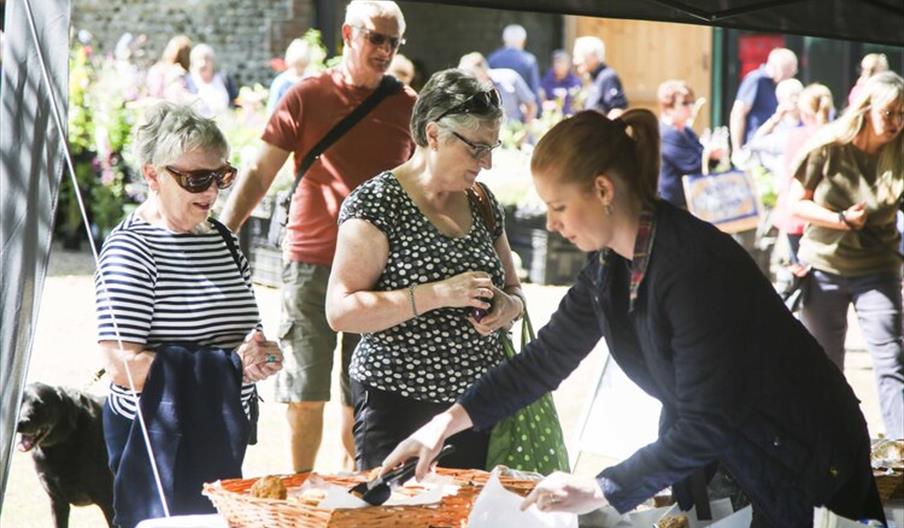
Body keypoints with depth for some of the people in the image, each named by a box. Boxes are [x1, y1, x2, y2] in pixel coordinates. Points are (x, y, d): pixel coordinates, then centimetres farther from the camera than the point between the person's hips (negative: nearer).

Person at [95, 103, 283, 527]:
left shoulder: (222, 239, 12)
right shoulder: (130, 249, -13)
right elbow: (121, 366, -21)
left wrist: (259, 354, 1)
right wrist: (232, 365, -21)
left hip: (223, 440, 8)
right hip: (156, 444, -8)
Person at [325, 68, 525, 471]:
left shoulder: (481, 202, 11)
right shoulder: (376, 203, -8)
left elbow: (514, 292, 22)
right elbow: (340, 311, -16)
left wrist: (505, 306, -2)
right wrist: (438, 294, -23)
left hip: (478, 409, 6)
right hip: (399, 411, -6)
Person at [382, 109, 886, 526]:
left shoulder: (694, 264, -29)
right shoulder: (611, 265, -2)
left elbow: (706, 422, -29)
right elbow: (545, 358, 7)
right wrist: (446, 423, -1)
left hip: (798, 461, -8)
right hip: (712, 453, 8)